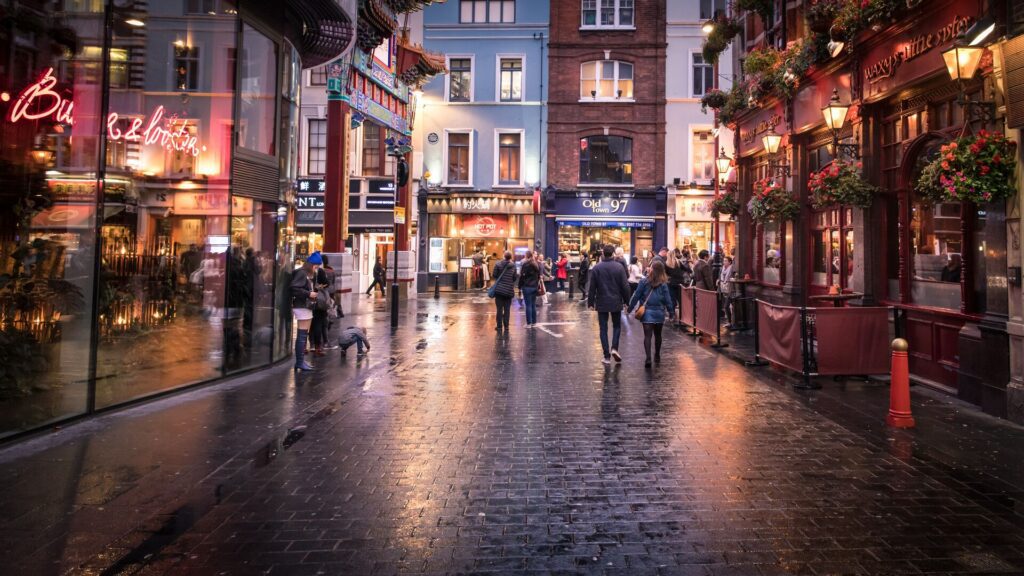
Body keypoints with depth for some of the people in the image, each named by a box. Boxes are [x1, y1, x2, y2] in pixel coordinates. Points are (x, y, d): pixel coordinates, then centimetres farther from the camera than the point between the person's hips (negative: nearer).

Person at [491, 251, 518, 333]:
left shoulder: (498, 264, -6)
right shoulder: (513, 266, -1)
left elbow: (494, 275, -1)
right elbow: (514, 278, 1)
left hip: (499, 289, -1)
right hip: (509, 290, 1)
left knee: (499, 309, 4)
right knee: (507, 310, 6)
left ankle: (499, 327, 6)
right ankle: (506, 327, 8)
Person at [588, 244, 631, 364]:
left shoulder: (596, 268, -4)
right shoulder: (619, 267, -7)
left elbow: (592, 287, -2)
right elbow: (625, 286, -5)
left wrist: (591, 302, 6)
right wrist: (627, 300, 6)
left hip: (601, 303, 0)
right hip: (616, 302, 0)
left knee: (603, 328, 6)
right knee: (617, 326, 17)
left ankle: (607, 356, 5)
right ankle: (614, 348, -3)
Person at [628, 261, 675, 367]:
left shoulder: (644, 282, -6)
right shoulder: (663, 284, -2)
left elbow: (636, 296, -4)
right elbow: (667, 299, 0)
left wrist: (630, 307, 5)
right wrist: (671, 312, 9)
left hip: (647, 312, -2)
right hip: (659, 313, 2)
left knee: (647, 335, -4)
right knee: (658, 335, 18)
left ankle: (648, 358, -18)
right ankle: (657, 356, 32)